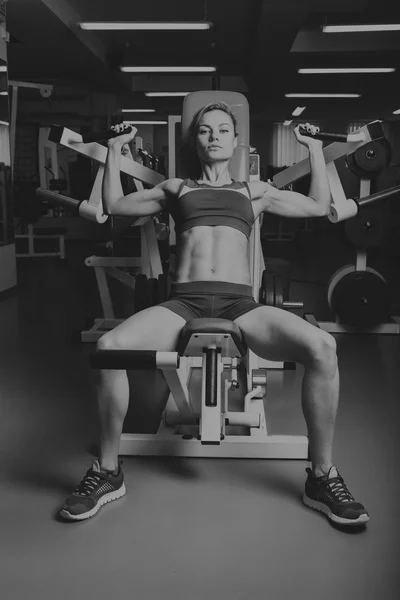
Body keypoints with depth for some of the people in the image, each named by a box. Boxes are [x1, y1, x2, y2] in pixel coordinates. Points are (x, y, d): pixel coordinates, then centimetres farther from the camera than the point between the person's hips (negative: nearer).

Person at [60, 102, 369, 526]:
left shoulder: (255, 191, 26)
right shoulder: (176, 188, 27)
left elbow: (320, 206, 29)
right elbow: (113, 205, 33)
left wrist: (314, 148, 32)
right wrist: (115, 150, 34)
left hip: (240, 304, 0)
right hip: (183, 303, 0)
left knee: (321, 347, -31)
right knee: (109, 347, -31)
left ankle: (322, 477, -13)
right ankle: (108, 471, -10)